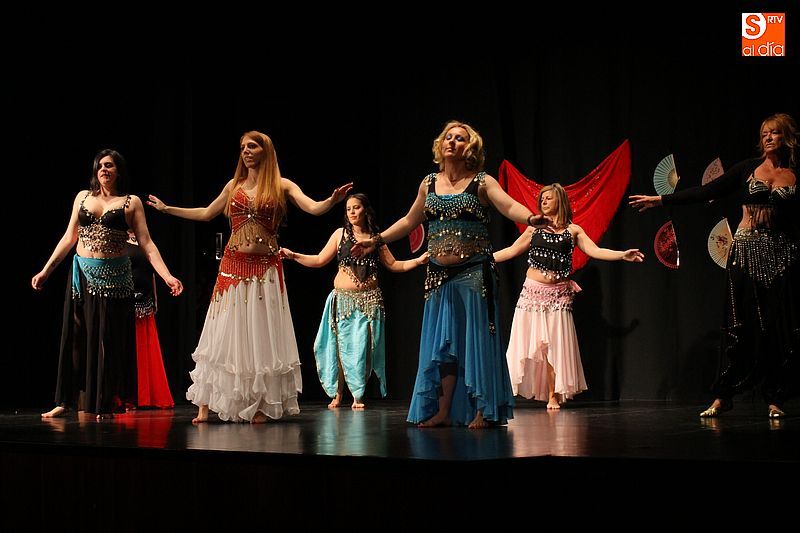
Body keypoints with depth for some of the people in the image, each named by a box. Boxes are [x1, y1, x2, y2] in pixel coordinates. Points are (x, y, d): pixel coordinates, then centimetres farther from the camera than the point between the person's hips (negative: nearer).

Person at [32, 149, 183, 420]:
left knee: (108, 340, 2)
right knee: (76, 338, 6)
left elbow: (147, 244, -4)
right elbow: (69, 238, 14)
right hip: (82, 274, 3)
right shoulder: (83, 197, 9)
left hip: (114, 276, -3)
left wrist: (167, 276, -15)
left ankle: (105, 403, 10)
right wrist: (46, 271, 12)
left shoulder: (131, 202, 1)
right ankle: (66, 401, 12)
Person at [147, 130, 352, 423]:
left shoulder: (282, 186, 2)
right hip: (233, 266, 3)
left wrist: (333, 199, -30)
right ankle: (205, 405, 5)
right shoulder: (234, 186, 12)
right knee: (225, 335, 2)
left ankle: (260, 406, 8)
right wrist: (168, 209, 26)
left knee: (260, 335, 0)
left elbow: (314, 208, -10)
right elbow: (206, 213, 24)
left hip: (265, 268, -2)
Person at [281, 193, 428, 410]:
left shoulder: (376, 238, 8)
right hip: (343, 299, 0)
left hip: (368, 300, 0)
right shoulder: (340, 234, 5)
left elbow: (393, 265, 13)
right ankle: (337, 394, 9)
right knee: (341, 346, 0)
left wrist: (418, 261, 3)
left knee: (362, 347, -4)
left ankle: (358, 396, 4)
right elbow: (319, 260, 6)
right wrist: (294, 256, -3)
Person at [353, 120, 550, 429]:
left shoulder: (482, 182, -2)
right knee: (442, 342, 6)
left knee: (476, 340, -3)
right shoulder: (429, 184, 11)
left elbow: (509, 206, -18)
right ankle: (443, 412, 13)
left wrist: (531, 218, -38)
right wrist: (376, 240, 22)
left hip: (474, 273, -4)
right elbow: (409, 221, 22)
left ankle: (482, 411, 4)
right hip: (439, 275, 4)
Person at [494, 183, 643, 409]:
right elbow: (511, 251, 15)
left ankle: (553, 395, 2)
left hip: (557, 295, -1)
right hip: (532, 292, 2)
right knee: (530, 344, -3)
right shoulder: (535, 229, 9)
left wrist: (622, 255, -17)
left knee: (554, 345, -4)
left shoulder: (572, 230, 5)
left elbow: (595, 251, -3)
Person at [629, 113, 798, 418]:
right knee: (739, 326, 0)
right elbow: (706, 192, 3)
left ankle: (774, 399, 8)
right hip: (747, 250, 0)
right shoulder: (749, 168, 5)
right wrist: (660, 200, -1)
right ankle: (723, 397, 6)